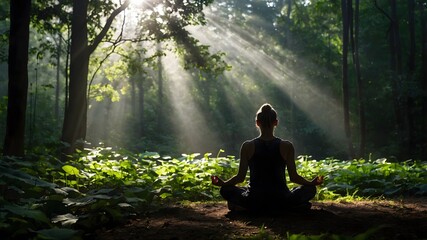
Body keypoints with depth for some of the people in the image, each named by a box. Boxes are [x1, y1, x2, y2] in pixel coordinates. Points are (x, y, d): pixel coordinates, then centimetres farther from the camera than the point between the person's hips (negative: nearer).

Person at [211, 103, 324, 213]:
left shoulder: (247, 146, -6)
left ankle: (242, 208, 0)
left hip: (254, 202, 1)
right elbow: (293, 177, -2)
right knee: (310, 189, 24)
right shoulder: (286, 146, -6)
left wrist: (222, 183, 15)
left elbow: (240, 177, -2)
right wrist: (312, 183, 15)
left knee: (226, 190, 26)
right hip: (281, 202, 0)